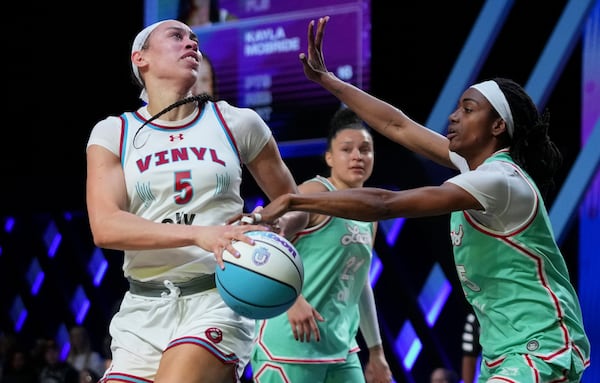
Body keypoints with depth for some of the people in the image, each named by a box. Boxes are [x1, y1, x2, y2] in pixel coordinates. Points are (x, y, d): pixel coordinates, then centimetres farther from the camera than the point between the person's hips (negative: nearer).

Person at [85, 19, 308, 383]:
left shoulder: (238, 123, 6)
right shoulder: (113, 133, 5)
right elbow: (105, 227, -10)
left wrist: (271, 230, -8)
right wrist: (199, 234, -24)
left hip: (218, 300, -2)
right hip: (144, 310, 2)